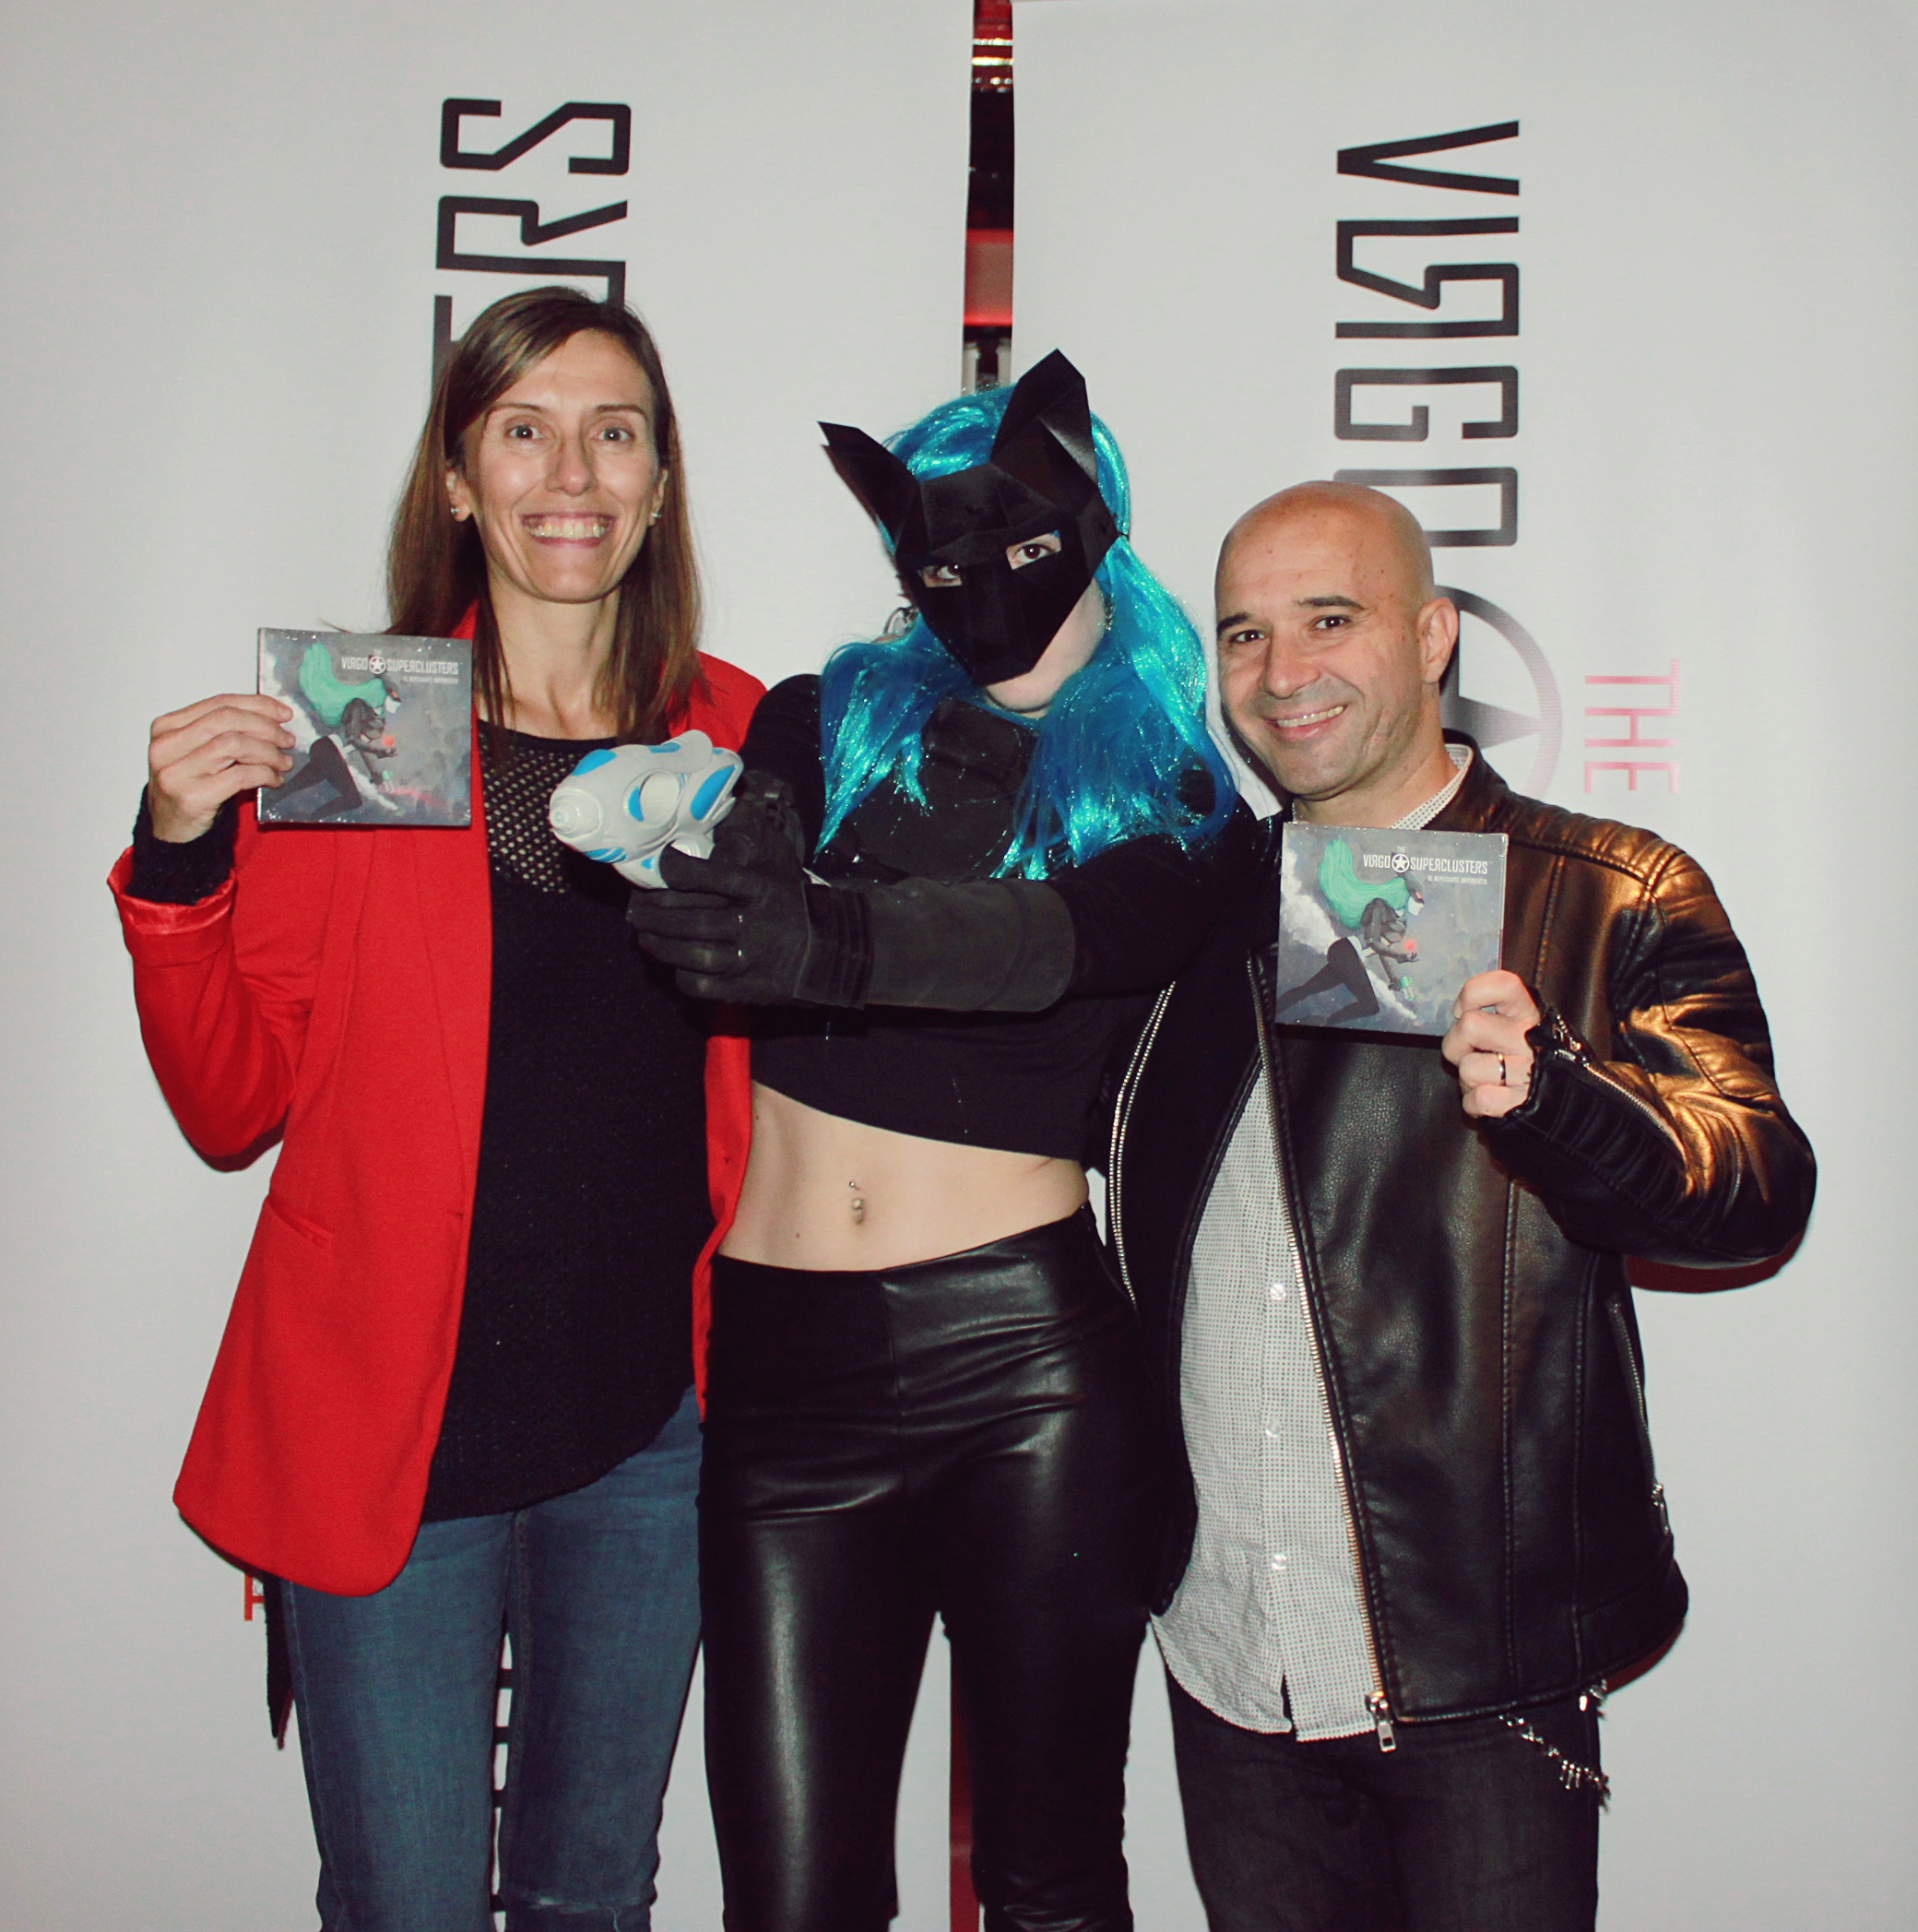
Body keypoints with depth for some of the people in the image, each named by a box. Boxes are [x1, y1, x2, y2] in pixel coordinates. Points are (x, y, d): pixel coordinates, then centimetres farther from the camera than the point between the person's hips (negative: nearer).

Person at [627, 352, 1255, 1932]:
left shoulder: (1176, 805, 5)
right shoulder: (831, 722, 12)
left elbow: (1052, 943, -17)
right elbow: (726, 898, -5)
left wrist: (831, 942, -34)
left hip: (1028, 1349, -1)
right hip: (786, 1356, 2)